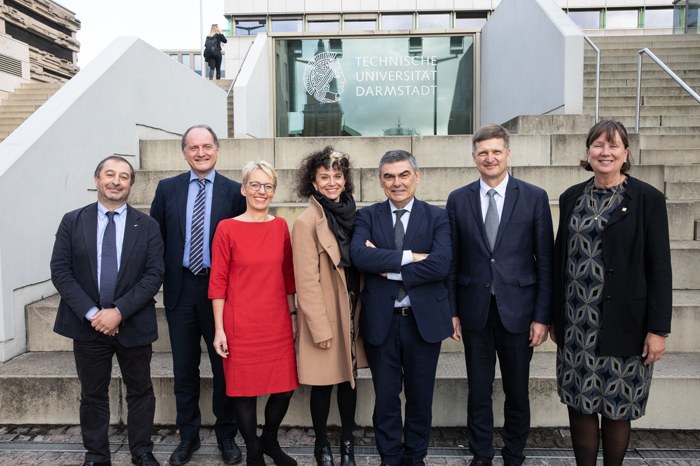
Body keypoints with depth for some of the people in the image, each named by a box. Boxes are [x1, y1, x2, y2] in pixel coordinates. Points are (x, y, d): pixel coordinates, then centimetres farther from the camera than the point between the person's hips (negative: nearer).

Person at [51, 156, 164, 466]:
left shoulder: (147, 226, -1)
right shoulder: (72, 222, 2)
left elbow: (154, 275, -7)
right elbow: (60, 271, -4)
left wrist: (119, 312, -16)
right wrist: (91, 313, -13)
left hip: (134, 324, 0)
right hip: (87, 323, 1)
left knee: (140, 392, 12)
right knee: (92, 395, 14)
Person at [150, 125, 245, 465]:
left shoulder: (234, 191, -2)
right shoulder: (167, 189, 4)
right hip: (180, 288, 2)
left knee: (224, 366, 10)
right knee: (184, 368, 13)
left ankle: (226, 435, 28)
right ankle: (188, 435, 31)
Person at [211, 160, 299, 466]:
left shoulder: (281, 226, 4)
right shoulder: (227, 228, -6)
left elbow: (288, 275, 10)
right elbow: (218, 282, -5)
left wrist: (292, 314, 11)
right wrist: (219, 329, -6)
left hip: (277, 323, 3)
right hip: (241, 325, -3)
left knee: (284, 388, 8)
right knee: (244, 389, 9)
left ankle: (269, 440, 37)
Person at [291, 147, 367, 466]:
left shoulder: (351, 214, 5)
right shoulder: (306, 222, -13)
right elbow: (307, 281, -15)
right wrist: (320, 328, -15)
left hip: (352, 311, 6)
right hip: (325, 315, -5)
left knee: (349, 379, 16)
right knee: (323, 384, 8)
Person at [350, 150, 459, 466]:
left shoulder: (437, 217, -1)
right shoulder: (367, 216, 1)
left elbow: (441, 264, -17)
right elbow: (358, 255, -18)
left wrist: (389, 270, -16)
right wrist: (409, 256, -20)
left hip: (424, 319, 0)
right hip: (381, 321, 0)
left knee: (420, 396, 15)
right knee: (385, 397, 14)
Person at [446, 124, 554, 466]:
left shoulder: (534, 197, -2)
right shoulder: (458, 200, 2)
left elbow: (545, 261, -2)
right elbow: (452, 261, 3)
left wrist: (542, 316, -5)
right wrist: (452, 310, 0)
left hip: (517, 309, 0)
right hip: (474, 309, 1)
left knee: (517, 390, 13)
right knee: (478, 390, 12)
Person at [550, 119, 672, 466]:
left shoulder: (648, 199, -4)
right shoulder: (571, 198, 6)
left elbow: (659, 268, -6)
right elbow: (560, 259, 9)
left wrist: (658, 328, -9)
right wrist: (555, 316, 9)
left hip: (623, 324, -3)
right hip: (576, 325, 3)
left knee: (616, 407, 10)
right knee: (579, 403, 10)